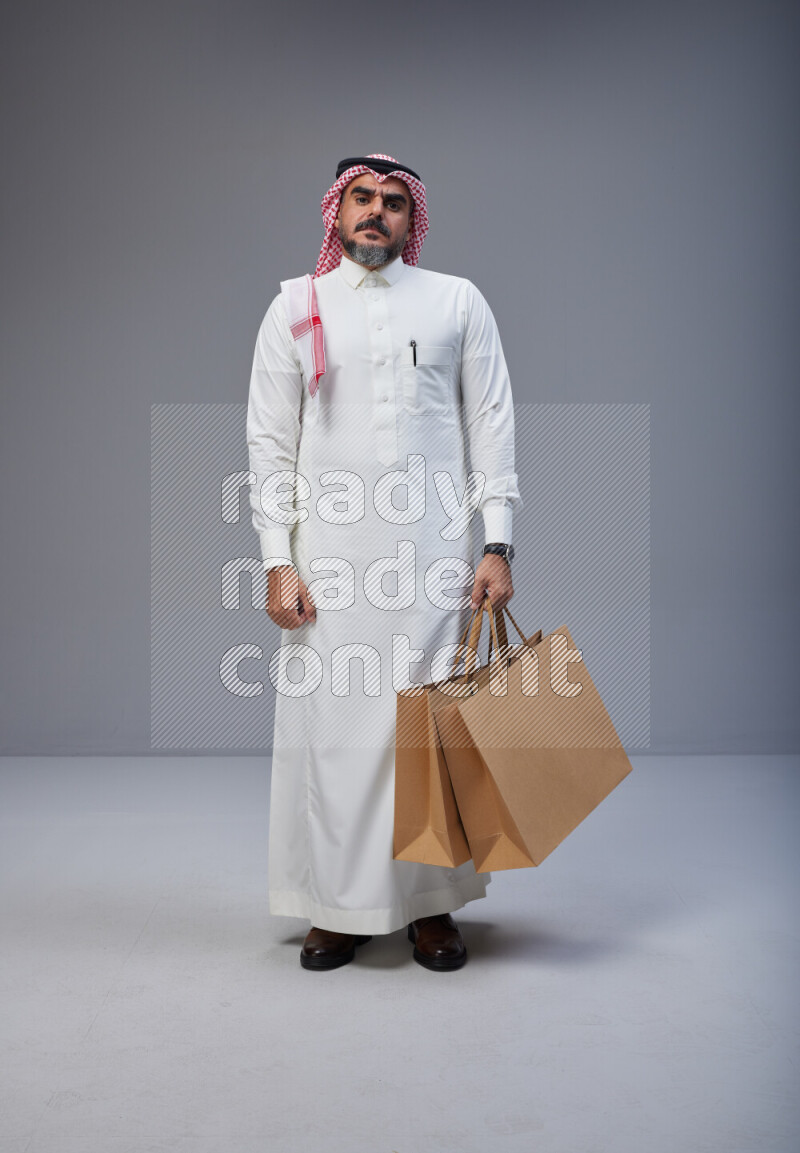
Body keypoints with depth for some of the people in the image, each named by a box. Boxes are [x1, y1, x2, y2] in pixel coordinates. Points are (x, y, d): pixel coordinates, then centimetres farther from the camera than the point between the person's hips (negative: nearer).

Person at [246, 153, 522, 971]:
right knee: (329, 721, 1)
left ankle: (431, 904, 15)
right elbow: (270, 441, 6)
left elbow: (491, 426, 6)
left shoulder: (458, 303, 9)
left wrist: (497, 545, -2)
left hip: (435, 550, 0)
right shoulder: (295, 307, 9)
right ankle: (338, 903, 15)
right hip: (329, 551, 0)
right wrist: (278, 560, -3)